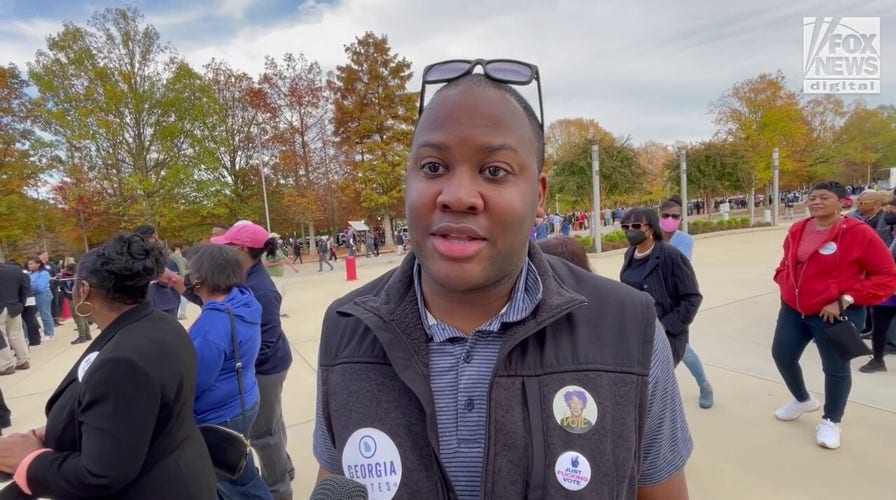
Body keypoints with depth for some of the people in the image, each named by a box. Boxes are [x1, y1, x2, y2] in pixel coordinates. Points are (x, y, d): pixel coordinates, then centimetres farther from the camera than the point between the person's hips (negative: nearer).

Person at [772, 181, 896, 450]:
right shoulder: (797, 230, 2)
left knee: (836, 368, 8)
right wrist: (785, 284, 3)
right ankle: (803, 400, 41)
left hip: (836, 314, -5)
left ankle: (831, 421, 31)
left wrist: (845, 301, -18)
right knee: (782, 355, 14)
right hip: (793, 309, 6)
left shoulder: (858, 233, -15)